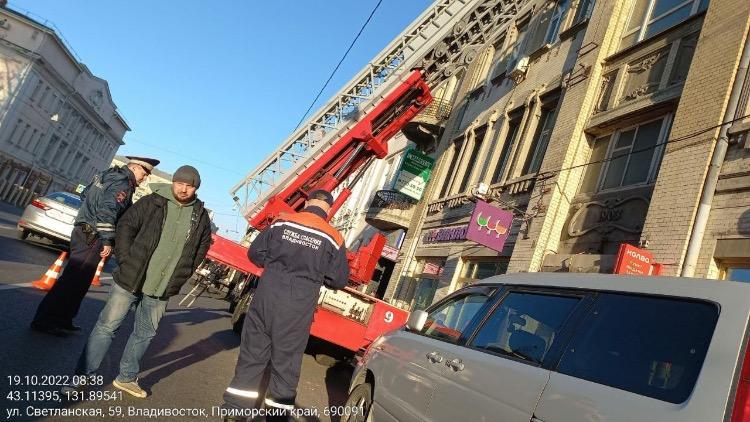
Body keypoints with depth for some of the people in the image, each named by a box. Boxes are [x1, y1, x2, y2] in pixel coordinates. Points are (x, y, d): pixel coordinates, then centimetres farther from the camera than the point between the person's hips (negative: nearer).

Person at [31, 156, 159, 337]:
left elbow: (85, 194, 26)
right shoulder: (123, 184, -14)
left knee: (79, 280, 15)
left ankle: (62, 319, 22)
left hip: (83, 230, 11)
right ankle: (46, 320, -4)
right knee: (74, 279, -8)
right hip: (91, 236, -11)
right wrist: (107, 240, -23)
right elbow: (107, 211, -24)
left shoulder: (107, 175, 18)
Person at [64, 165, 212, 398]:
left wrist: (181, 276, 8)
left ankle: (127, 378, 29)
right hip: (129, 280, -3)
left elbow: (202, 247, 14)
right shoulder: (152, 202, -5)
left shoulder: (201, 216, 4)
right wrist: (126, 260, -10)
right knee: (107, 326, 2)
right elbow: (125, 227, -3)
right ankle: (82, 376, 13)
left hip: (161, 290, 3)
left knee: (145, 333, 14)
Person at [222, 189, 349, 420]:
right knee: (286, 362, 11)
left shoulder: (282, 222, 0)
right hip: (298, 308, -1)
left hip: (267, 297, 2)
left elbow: (256, 253, 6)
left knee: (251, 354, 13)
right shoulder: (333, 238, -3)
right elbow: (339, 280, 3)